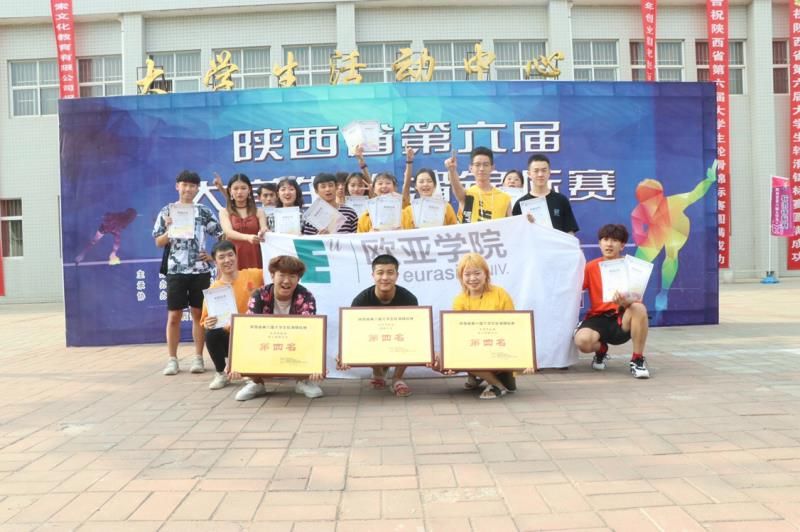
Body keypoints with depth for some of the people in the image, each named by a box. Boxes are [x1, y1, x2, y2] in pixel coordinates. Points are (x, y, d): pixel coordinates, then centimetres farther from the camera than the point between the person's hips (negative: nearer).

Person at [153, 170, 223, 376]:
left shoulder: (204, 212, 4)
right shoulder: (167, 212, 4)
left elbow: (221, 236, 7)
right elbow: (159, 243, 4)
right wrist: (169, 229, -13)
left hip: (200, 270, 0)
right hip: (175, 270, 0)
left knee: (198, 313, 5)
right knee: (173, 315, 2)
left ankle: (198, 358, 13)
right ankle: (172, 359, 11)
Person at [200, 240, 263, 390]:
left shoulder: (254, 275, -4)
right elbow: (206, 321, -1)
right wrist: (208, 324, -26)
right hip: (230, 336, 0)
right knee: (211, 333, -29)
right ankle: (221, 374, -3)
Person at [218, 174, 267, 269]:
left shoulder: (259, 212, 10)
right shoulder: (224, 212, 7)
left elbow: (264, 230, -4)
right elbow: (228, 232, -10)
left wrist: (263, 232, -29)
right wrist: (248, 237, -29)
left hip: (254, 258, 1)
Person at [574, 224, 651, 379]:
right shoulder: (591, 267, 1)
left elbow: (636, 298, -12)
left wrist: (626, 302, -34)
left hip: (622, 319, 0)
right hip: (598, 318, 0)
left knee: (639, 308, -35)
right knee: (582, 340, -33)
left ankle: (637, 360, -17)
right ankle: (601, 349, 8)